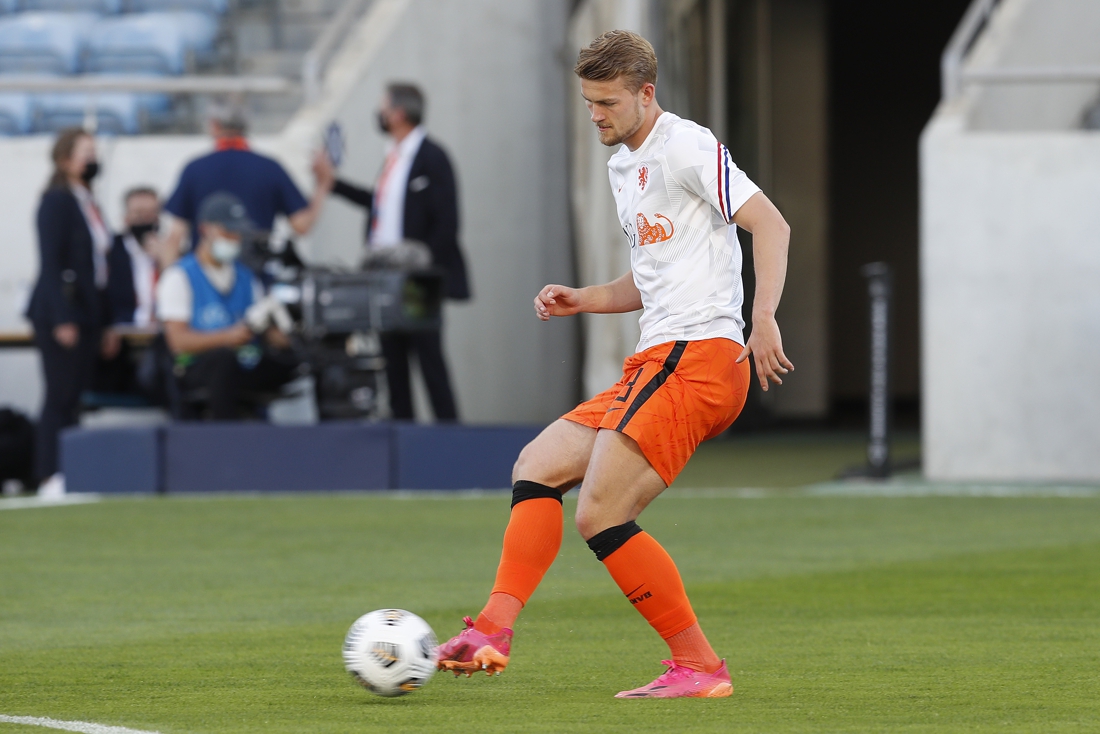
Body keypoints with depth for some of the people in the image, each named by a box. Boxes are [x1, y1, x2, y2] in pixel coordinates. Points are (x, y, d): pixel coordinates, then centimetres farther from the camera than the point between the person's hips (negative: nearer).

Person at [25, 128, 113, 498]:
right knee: (61, 395, -7)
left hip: (88, 311, 8)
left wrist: (103, 322, 16)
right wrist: (62, 320, -19)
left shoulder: (88, 203, 16)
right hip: (61, 312, -8)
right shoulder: (56, 202, -9)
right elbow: (50, 263, -14)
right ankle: (50, 477, -6)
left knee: (75, 395, 5)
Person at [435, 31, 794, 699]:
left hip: (699, 355, -10)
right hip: (656, 362, 10)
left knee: (601, 514, -15)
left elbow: (771, 225, -14)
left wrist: (764, 317, -25)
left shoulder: (686, 147, -7)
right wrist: (583, 300, 15)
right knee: (538, 466, 7)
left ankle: (699, 666, -10)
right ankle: (494, 631, 0)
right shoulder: (623, 165, 22)